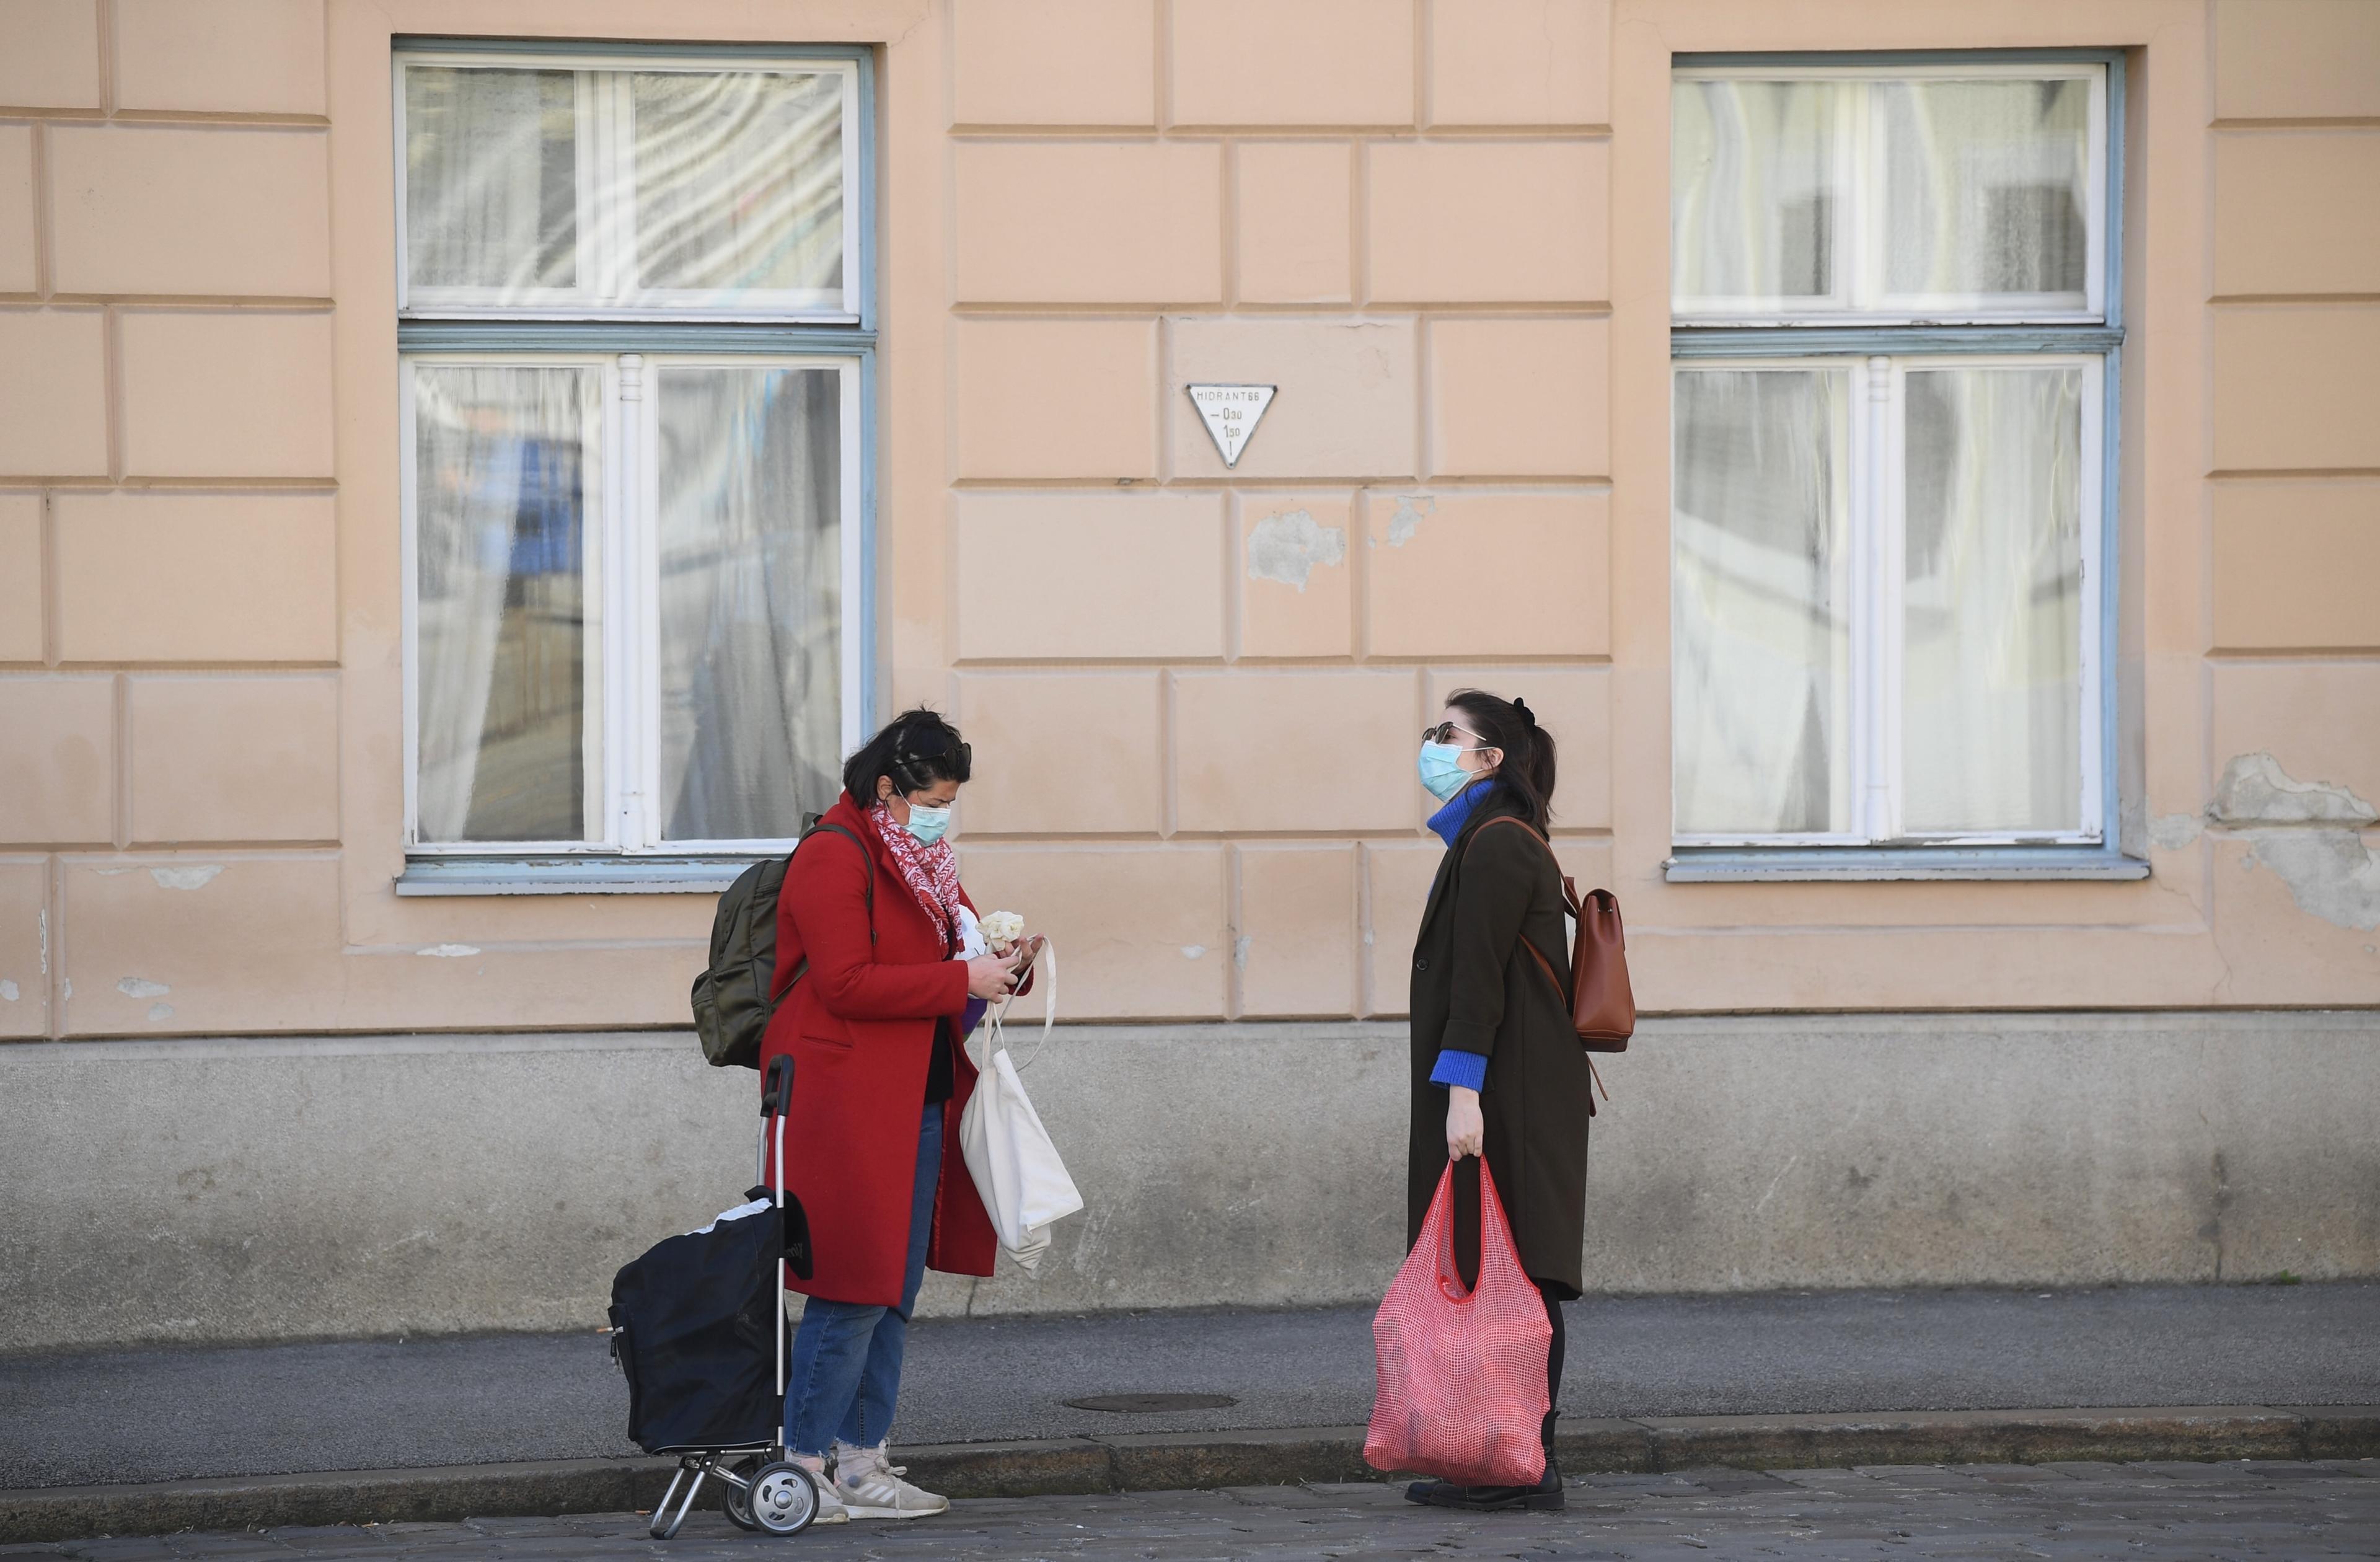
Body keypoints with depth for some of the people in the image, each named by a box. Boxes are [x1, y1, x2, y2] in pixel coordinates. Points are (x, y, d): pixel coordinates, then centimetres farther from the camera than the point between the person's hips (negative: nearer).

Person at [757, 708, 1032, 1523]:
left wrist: (1002, 963, 5)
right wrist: (962, 981, -19)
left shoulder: (923, 859, 18)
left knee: (896, 1294, 10)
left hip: (919, 1102, 10)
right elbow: (848, 983, -20)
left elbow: (951, 948, 28)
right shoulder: (833, 856, -11)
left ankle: (862, 1465, 15)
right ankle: (801, 1464, -3)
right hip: (847, 1103, -10)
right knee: (855, 1291, -9)